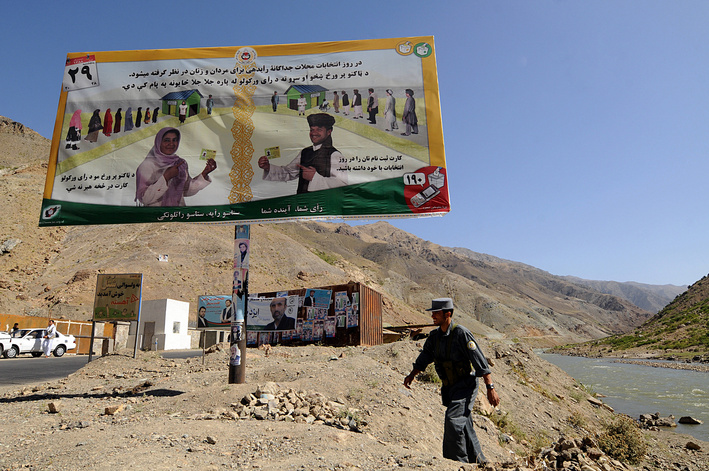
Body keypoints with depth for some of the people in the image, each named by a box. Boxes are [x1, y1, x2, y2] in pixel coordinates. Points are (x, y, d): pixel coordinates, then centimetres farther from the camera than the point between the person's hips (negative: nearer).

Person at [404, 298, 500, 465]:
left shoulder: (461, 333, -20)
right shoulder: (435, 336, 2)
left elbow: (481, 362, -20)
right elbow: (424, 358, 9)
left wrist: (491, 388, -22)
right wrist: (411, 375, -4)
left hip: (466, 385, -8)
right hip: (450, 387, 8)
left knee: (453, 419, -18)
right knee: (464, 426, 16)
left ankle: (457, 461, -5)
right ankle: (478, 461, 32)